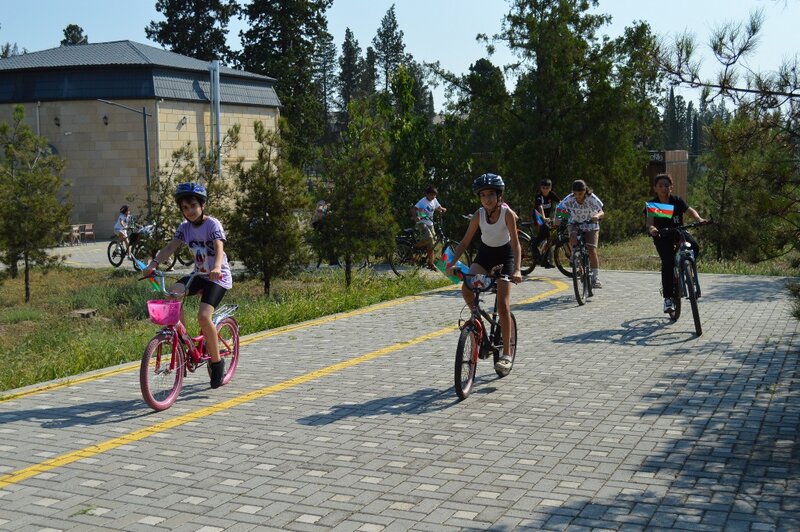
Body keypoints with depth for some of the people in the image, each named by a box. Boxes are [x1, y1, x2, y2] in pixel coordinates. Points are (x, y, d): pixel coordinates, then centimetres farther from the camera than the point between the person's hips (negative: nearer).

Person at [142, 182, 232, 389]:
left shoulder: (213, 224, -14)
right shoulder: (185, 227, 2)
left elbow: (219, 249, -30)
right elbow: (170, 248, -9)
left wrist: (216, 268, -51)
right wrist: (153, 264, -27)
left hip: (218, 277, -6)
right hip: (199, 274, 6)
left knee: (203, 316, -25)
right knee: (172, 293, -23)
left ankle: (217, 362, -8)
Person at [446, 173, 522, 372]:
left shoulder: (507, 214, -24)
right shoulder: (479, 215, -15)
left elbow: (515, 244, -26)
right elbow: (465, 242, -11)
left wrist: (517, 269, -41)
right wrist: (452, 262, -26)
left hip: (505, 254, -3)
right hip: (485, 253, 3)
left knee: (503, 304, -11)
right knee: (466, 288, -24)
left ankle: (506, 354, -4)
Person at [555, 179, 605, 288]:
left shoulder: (592, 198, -22)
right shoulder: (569, 199, -20)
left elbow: (602, 212, -19)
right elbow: (559, 209, -14)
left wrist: (597, 216, -43)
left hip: (591, 226, -2)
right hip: (575, 225, 2)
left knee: (592, 250, -16)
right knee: (573, 242, -30)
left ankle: (596, 278, -8)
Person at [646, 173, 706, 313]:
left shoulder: (677, 201, -3)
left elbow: (689, 210, -17)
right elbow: (650, 221, -25)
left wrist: (699, 219, -39)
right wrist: (651, 229, -49)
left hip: (678, 233, 2)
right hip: (662, 237, -2)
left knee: (694, 246, -27)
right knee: (667, 262, -22)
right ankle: (668, 298, -13)